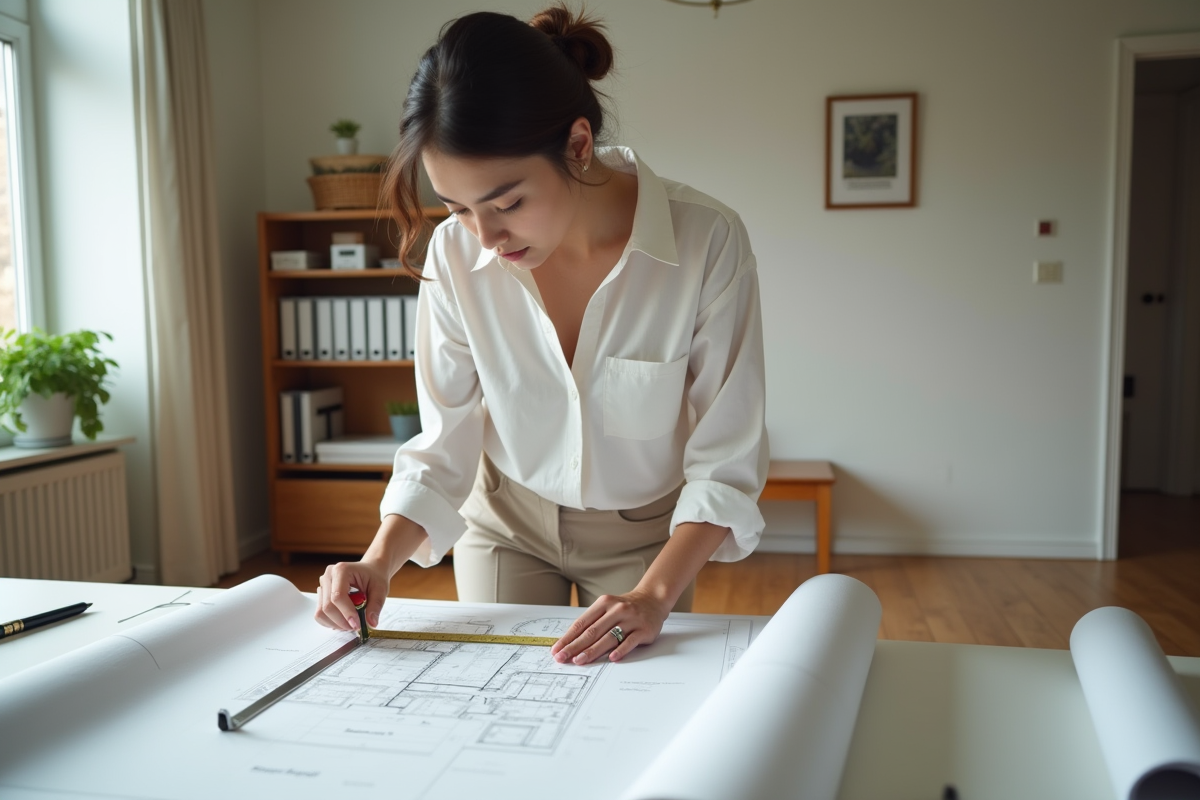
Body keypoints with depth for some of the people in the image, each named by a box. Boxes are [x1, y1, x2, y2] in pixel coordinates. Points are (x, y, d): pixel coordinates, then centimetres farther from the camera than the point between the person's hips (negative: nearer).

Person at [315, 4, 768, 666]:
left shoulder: (707, 243, -28)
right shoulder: (455, 253, -20)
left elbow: (725, 462, -20)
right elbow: (445, 443, -11)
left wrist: (654, 595, -30)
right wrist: (380, 561, -26)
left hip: (647, 533, -1)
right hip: (506, 523, 2)